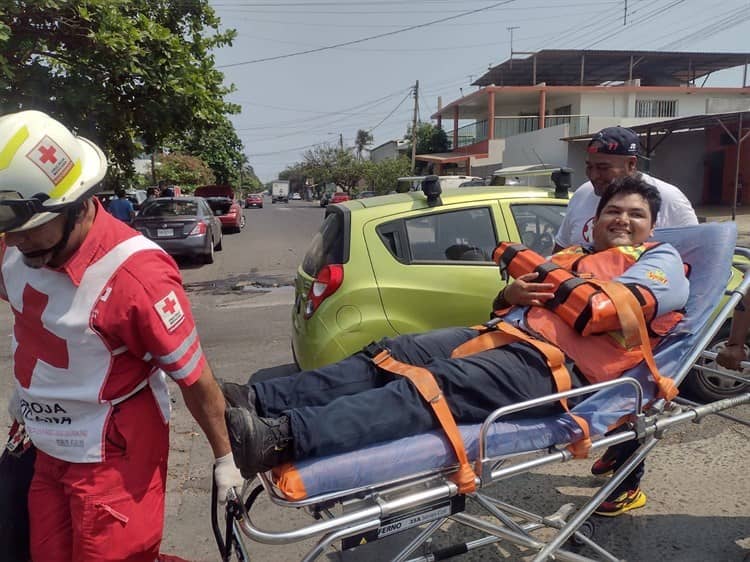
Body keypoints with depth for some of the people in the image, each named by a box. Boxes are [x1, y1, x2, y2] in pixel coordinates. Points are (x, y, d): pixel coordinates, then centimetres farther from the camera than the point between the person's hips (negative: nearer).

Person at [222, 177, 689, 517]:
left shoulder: (661, 260, 11)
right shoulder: (572, 254, 30)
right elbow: (510, 303, 25)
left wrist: (550, 276, -4)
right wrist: (511, 294, 2)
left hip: (554, 365, -7)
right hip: (502, 335, 8)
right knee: (391, 356, -10)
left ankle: (282, 438, -42)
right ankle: (258, 400, -15)